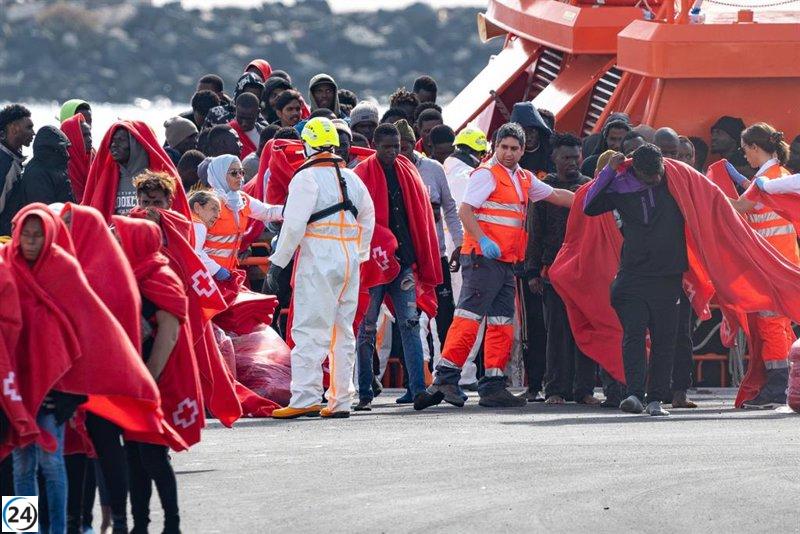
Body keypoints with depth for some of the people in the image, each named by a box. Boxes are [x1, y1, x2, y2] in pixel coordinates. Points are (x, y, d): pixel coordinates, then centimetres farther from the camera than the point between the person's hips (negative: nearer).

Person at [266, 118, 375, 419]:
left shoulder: (307, 178, -7)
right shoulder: (352, 179, 16)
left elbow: (294, 225, -13)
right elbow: (368, 221, 19)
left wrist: (277, 263, -9)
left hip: (317, 260, -7)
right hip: (350, 259, 7)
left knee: (310, 330, -9)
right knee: (343, 332, 11)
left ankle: (306, 398, -17)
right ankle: (340, 401, 11)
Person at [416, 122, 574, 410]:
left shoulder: (524, 179, 19)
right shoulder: (486, 174, -7)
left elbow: (555, 195, 32)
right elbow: (465, 211, -15)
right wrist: (483, 240, -27)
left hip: (506, 262, 9)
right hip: (483, 258, -9)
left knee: (502, 325, 8)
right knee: (469, 317, -14)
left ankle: (493, 386, 12)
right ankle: (445, 379, -18)